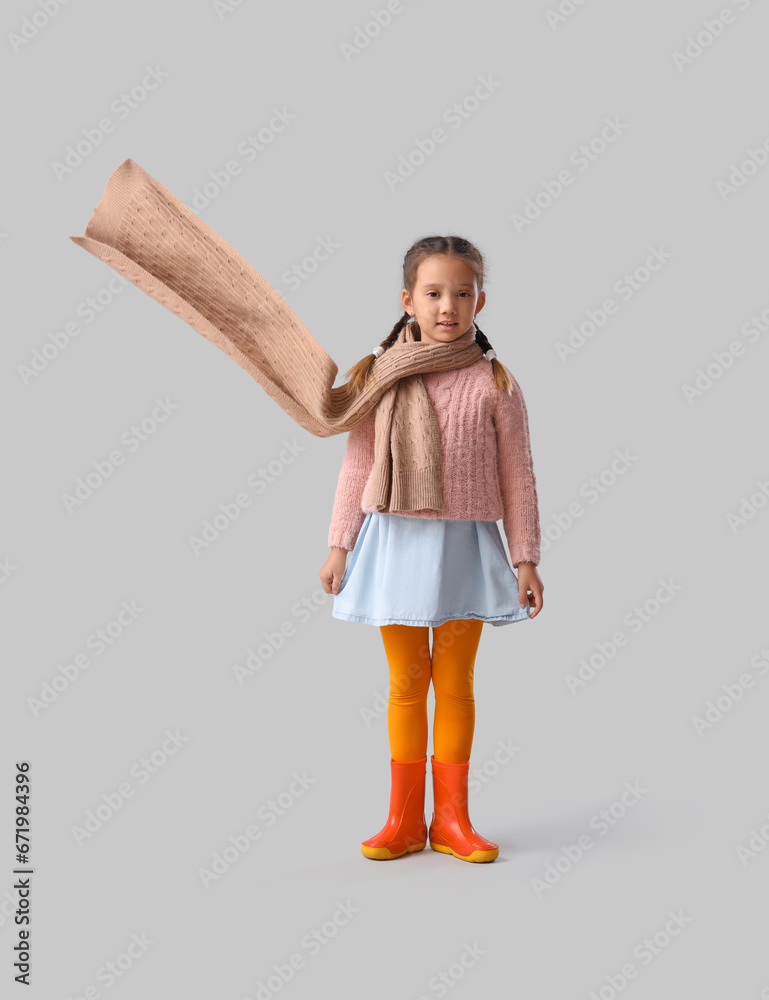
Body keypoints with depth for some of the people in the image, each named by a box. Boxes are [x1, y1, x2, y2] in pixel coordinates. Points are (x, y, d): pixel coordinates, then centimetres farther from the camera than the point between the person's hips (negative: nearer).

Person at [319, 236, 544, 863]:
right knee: (406, 681, 9)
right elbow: (357, 467, 7)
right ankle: (404, 818, 22)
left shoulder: (494, 383, -2)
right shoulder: (378, 376, 2)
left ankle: (451, 817, 22)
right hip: (393, 541, 1)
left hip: (465, 545, -1)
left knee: (455, 681, 8)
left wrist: (526, 559, 0)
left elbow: (517, 477, 2)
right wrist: (339, 546, 5)